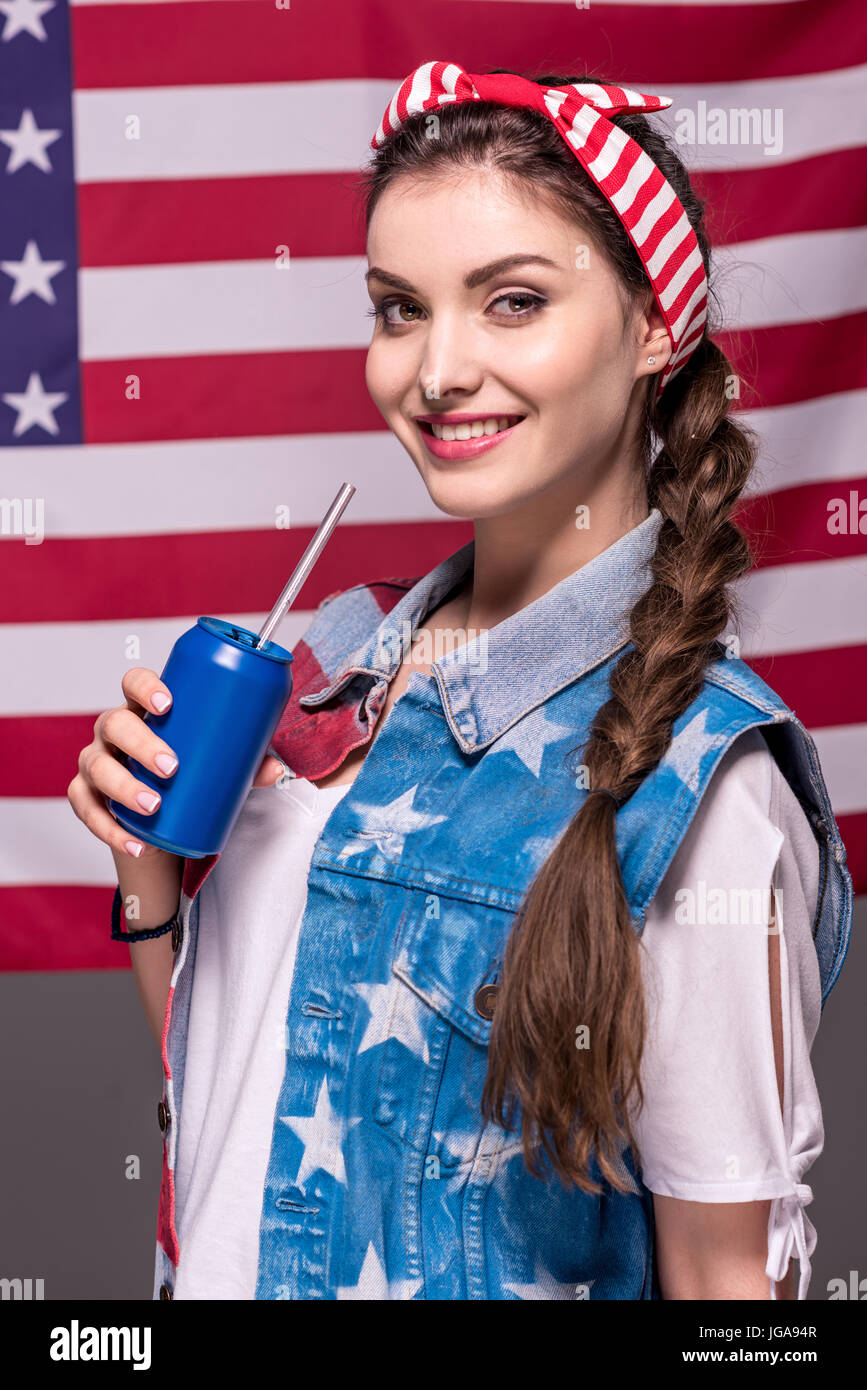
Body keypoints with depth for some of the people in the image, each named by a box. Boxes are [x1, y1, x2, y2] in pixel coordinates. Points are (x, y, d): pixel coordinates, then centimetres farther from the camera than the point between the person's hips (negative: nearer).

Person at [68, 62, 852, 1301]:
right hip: (217, 1268, 6)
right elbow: (209, 1070, 1)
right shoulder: (352, 646, -7)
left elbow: (727, 1270, -16)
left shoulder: (697, 782, -23)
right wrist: (152, 863, -14)